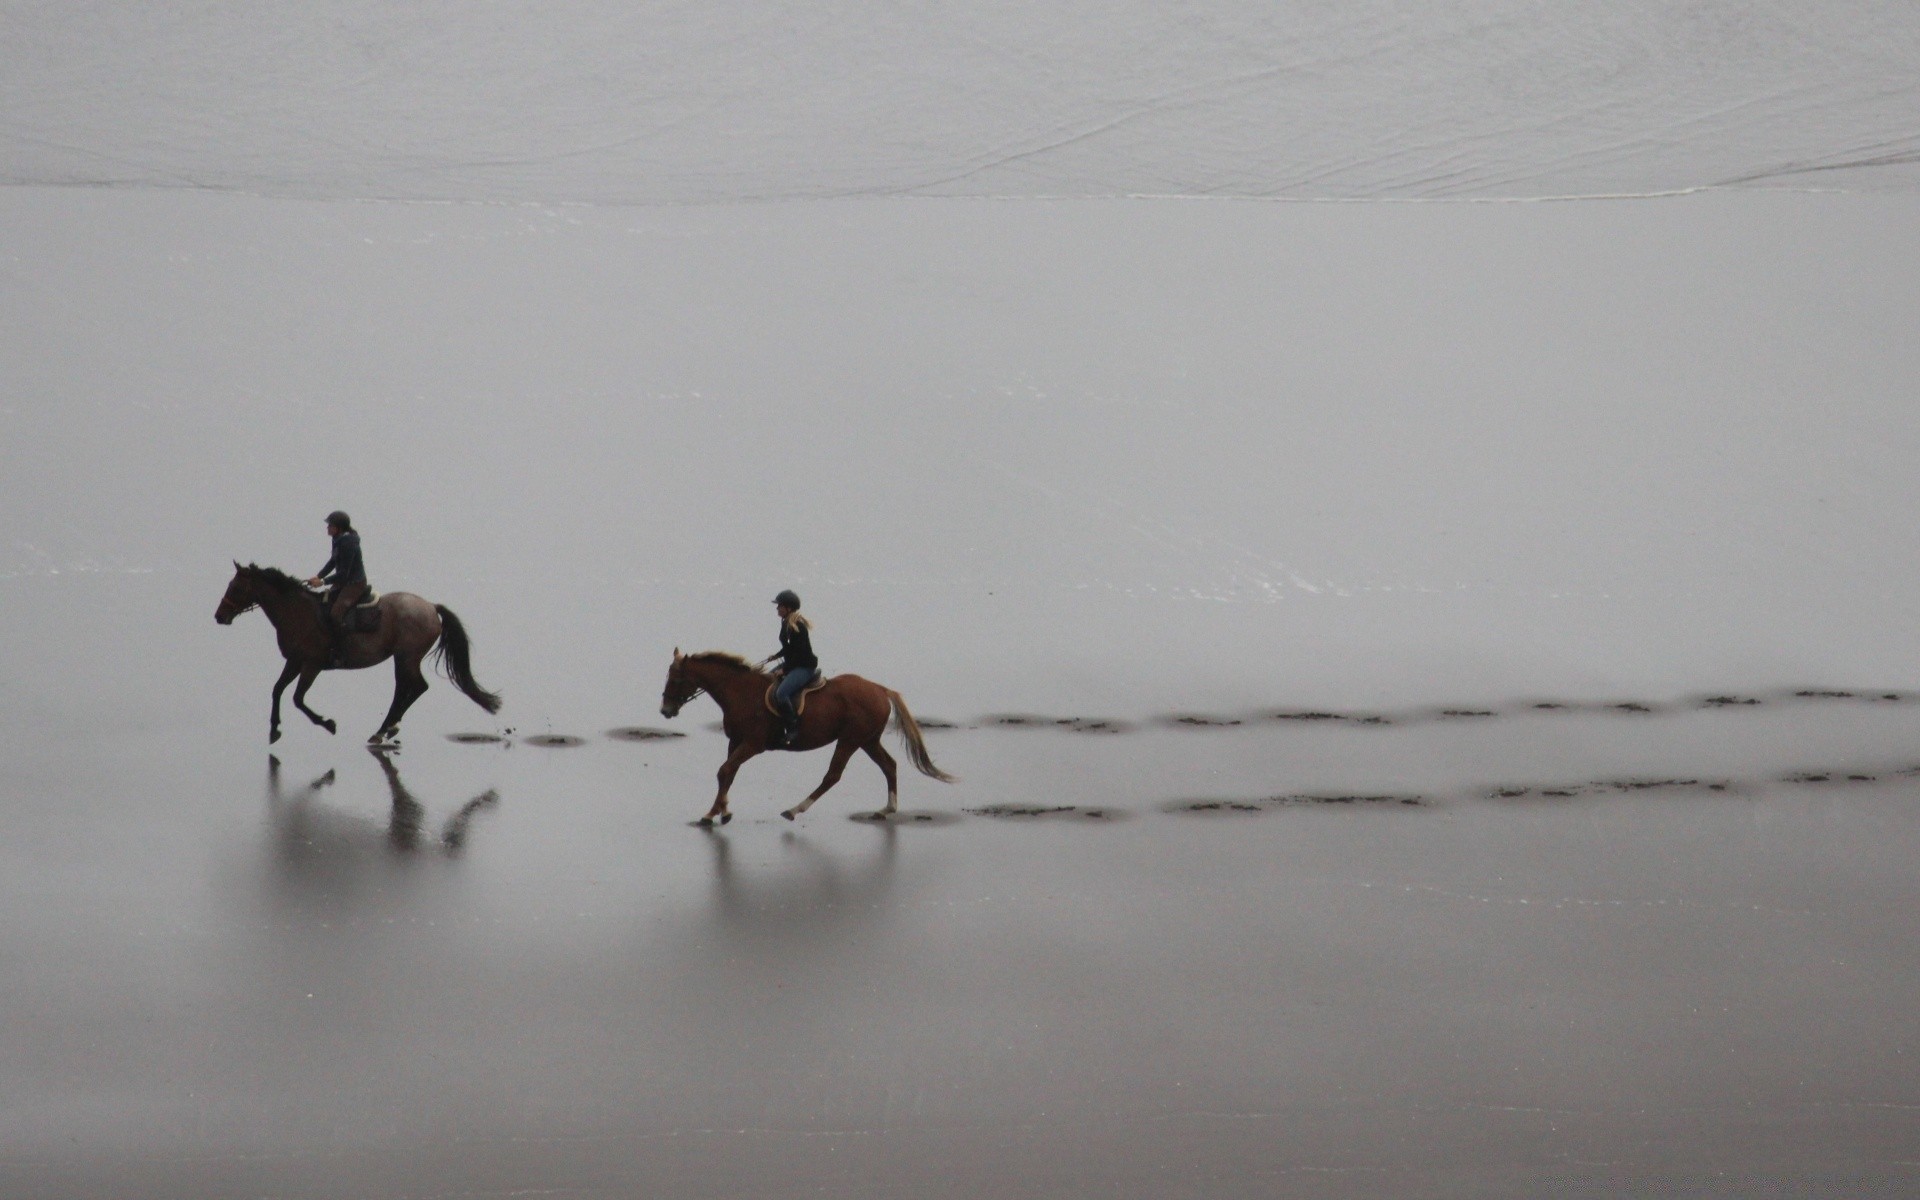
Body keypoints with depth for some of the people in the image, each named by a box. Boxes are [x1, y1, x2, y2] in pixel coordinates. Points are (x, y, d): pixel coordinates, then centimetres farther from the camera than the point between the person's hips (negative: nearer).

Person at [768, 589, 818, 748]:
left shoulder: (798, 626, -20)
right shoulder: (786, 623, 10)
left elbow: (799, 652, -22)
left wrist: (785, 670, -19)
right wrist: (776, 656, 12)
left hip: (804, 667, -11)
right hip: (792, 664, 11)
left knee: (781, 693, -30)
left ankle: (792, 728, -20)